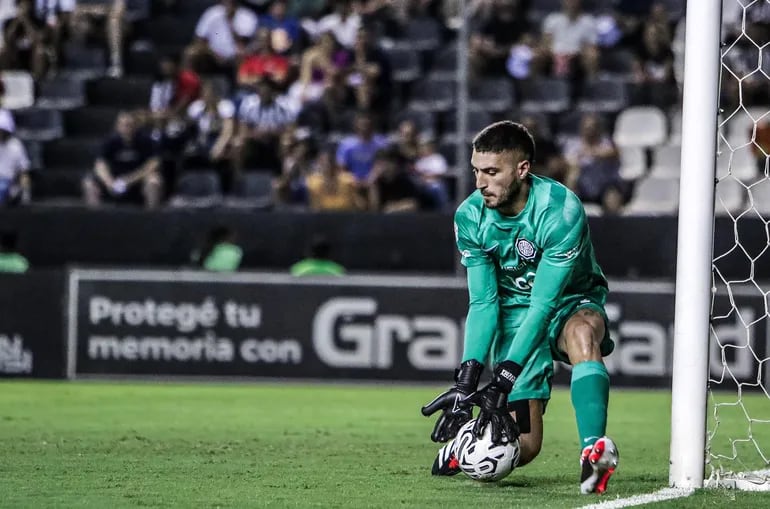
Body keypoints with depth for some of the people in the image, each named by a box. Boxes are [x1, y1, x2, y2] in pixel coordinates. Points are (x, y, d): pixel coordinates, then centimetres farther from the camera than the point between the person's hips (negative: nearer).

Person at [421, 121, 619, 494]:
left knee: (582, 333, -41)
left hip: (570, 301, -2)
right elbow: (483, 303, -11)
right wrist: (468, 377, -24)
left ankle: (593, 451, -53)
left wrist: (504, 380, -35)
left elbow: (544, 303, -30)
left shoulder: (560, 211, -28)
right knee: (522, 446, -7)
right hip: (515, 312, 3)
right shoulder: (470, 217, -12)